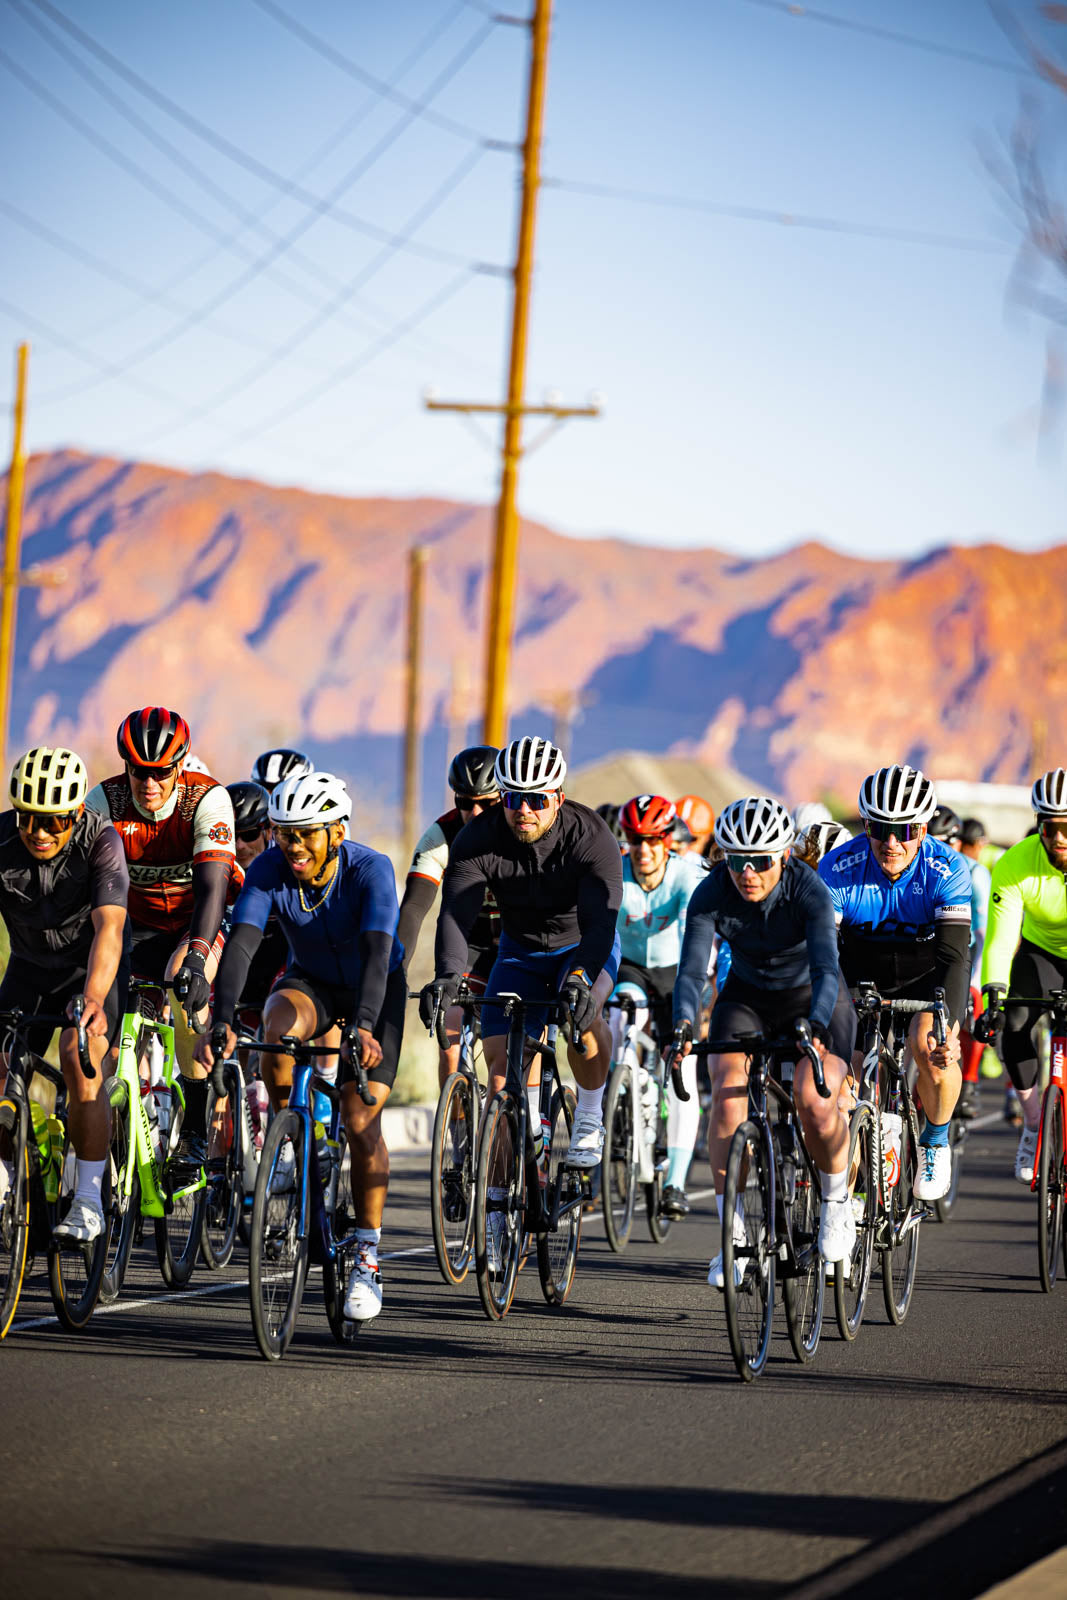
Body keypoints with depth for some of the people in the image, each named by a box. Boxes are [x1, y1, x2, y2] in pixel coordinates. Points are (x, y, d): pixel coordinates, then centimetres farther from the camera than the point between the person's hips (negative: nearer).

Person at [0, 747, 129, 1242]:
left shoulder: (100, 841, -28)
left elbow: (108, 929, -38)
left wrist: (93, 1000, -54)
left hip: (93, 966, -3)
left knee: (80, 1060, -24)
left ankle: (89, 1201, -16)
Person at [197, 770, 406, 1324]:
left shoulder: (371, 870, -30)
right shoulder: (269, 870, -23)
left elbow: (378, 951, -41)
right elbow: (240, 943, -32)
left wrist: (364, 1026, -56)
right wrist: (222, 1021, -47)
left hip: (376, 990, -2)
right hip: (310, 982, 2)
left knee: (361, 1122, -13)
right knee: (280, 1024, -35)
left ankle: (368, 1256, 1)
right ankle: (284, 1146, -14)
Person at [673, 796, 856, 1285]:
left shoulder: (808, 891, -29)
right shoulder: (711, 895, -23)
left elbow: (825, 968, -39)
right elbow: (691, 968, -30)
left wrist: (815, 1029, -56)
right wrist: (683, 1025, -49)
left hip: (811, 998, -2)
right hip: (747, 997, 2)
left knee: (815, 1101, -25)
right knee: (727, 1094, -23)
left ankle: (837, 1203, 5)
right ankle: (731, 1234, -16)